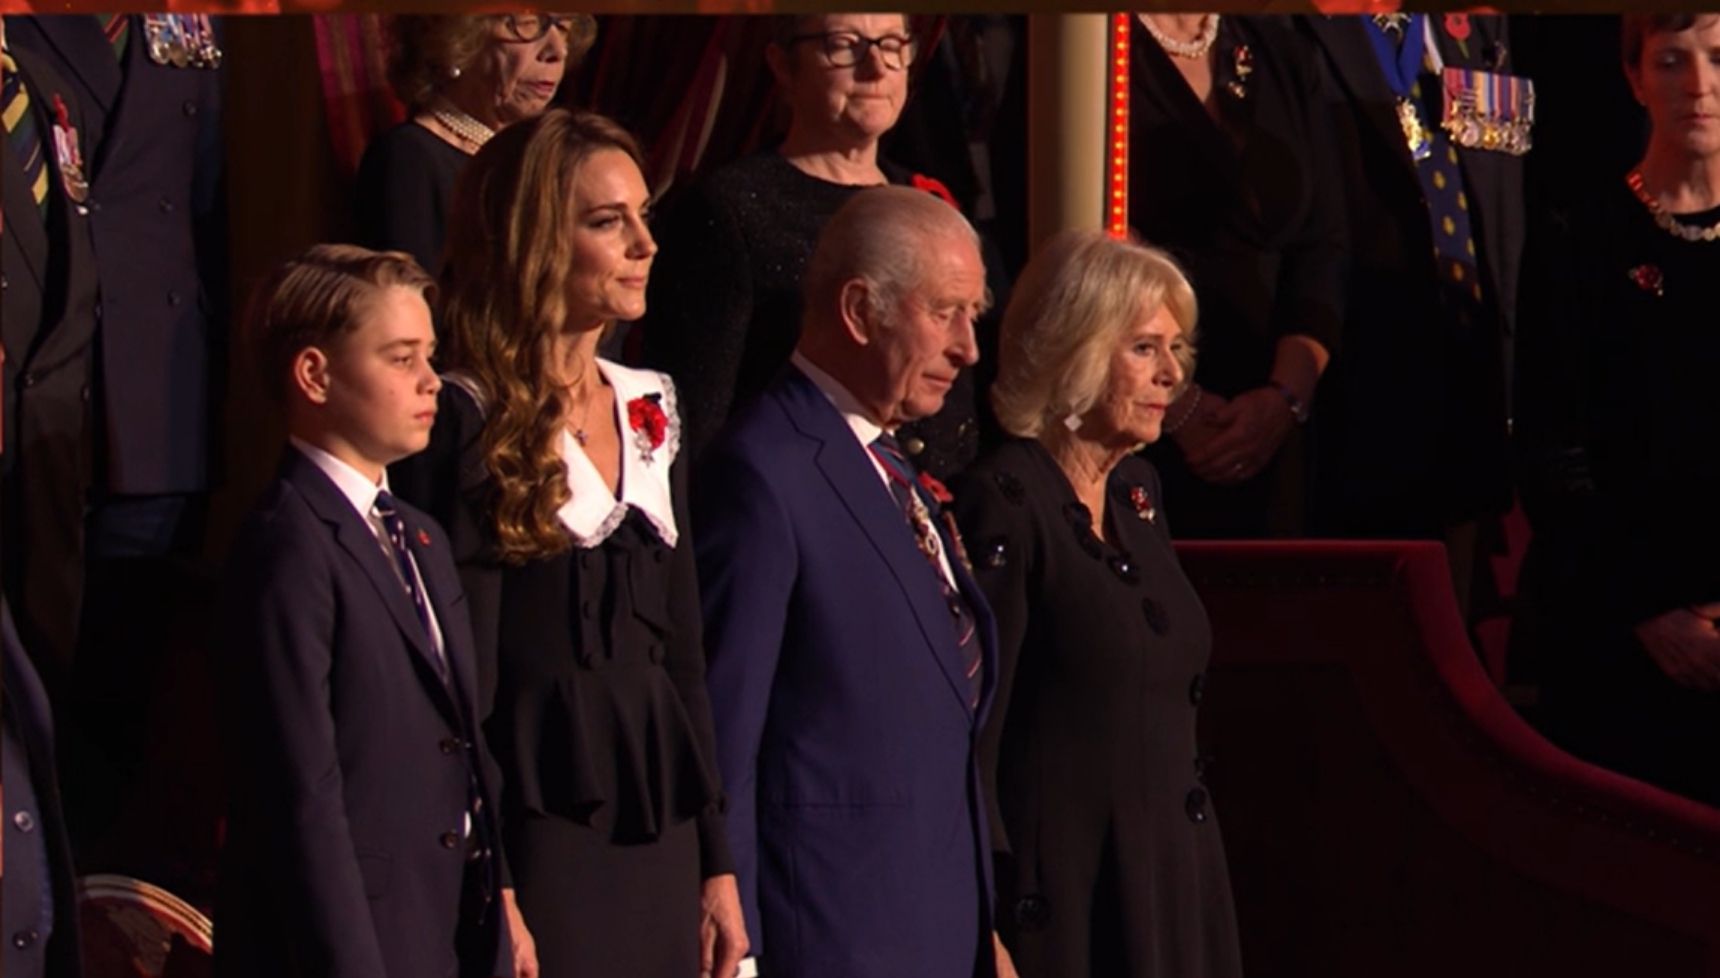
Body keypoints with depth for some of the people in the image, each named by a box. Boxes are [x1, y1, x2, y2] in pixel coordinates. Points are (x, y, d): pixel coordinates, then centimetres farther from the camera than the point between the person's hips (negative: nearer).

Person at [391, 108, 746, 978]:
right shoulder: (469, 423, -7)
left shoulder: (651, 411, 13)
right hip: (537, 831, -6)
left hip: (660, 832, 6)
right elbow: (462, 674, -11)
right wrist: (493, 896, -15)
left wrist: (717, 865, 11)